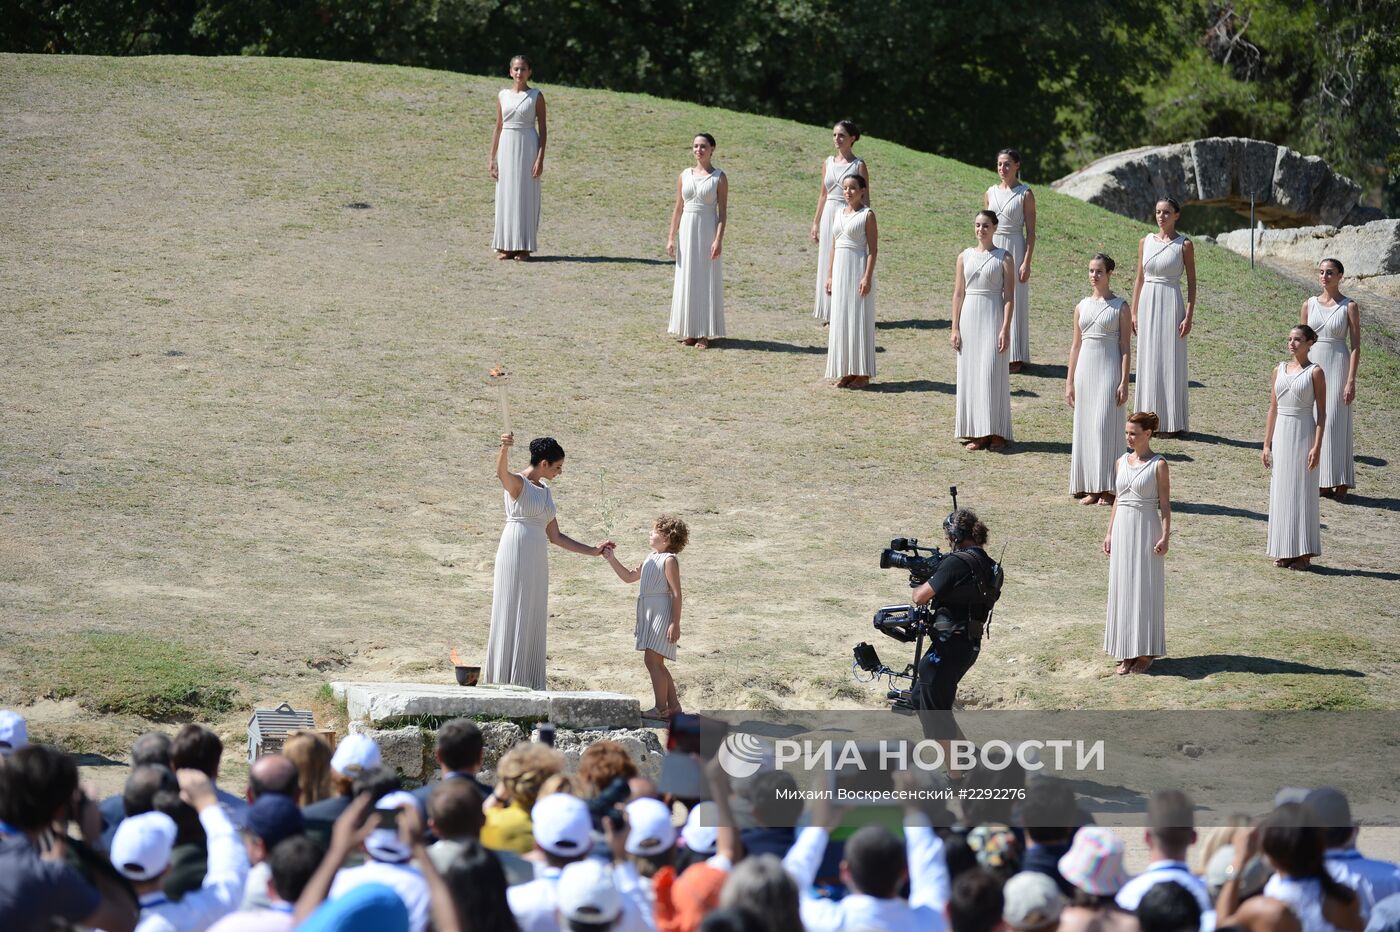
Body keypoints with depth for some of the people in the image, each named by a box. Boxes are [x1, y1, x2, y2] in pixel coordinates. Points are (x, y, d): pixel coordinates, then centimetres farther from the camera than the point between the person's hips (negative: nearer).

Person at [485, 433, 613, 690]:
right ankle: (504, 683, -5)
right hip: (515, 555, -8)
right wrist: (504, 448, -52)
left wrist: (593, 551, 22)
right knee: (511, 618, -6)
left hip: (537, 562, 8)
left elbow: (555, 537, 22)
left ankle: (528, 685, 9)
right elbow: (501, 472, -31)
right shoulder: (517, 483, -5)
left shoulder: (544, 491, 18)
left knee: (533, 624, 7)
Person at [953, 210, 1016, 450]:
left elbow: (1009, 296, -3)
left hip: (993, 317, -3)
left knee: (993, 373, -7)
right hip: (970, 317, 3)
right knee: (970, 373, 3)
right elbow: (958, 293, 9)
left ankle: (996, 432, -2)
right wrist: (955, 328, 4)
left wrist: (1005, 328, -12)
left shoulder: (1003, 258, 0)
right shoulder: (965, 256, 8)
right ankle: (976, 433, 8)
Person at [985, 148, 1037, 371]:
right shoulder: (991, 193, 9)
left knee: (1014, 302, -1)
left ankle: (1016, 357, 5)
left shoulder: (1025, 194, -5)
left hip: (1014, 248, -5)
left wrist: (1027, 262, -13)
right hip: (993, 248, 5)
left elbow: (1031, 231, -7)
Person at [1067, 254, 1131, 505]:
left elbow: (1125, 347, -3)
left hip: (1109, 370, -5)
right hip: (1085, 369, 5)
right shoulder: (1082, 306, 11)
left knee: (1105, 426, -9)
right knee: (1085, 426, 3)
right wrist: (1069, 382, 11)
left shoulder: (1119, 306, -1)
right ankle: (1090, 489, 8)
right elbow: (1076, 345, 14)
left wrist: (1124, 382, -10)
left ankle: (1107, 490, -6)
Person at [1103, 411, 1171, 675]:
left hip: (1146, 528, -5)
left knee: (1145, 589, -1)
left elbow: (1165, 504, -7)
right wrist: (1109, 533, 11)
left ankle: (1145, 653, 6)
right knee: (1122, 589, 7)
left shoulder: (1158, 465, -7)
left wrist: (1165, 536, -15)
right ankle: (1127, 653, 13)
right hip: (1122, 528, 5)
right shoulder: (1121, 462, 9)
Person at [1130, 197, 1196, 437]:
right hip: (1148, 303, 4)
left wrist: (1189, 316, -10)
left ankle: (1173, 422, 4)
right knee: (1148, 361, 7)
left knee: (1171, 362, -2)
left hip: (1171, 304, -4)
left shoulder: (1184, 245, -3)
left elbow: (1191, 282, -3)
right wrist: (1134, 312, 9)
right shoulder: (1146, 242, 9)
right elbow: (1139, 278, 13)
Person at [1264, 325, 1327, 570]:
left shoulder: (1315, 373, -4)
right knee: (1281, 492, 7)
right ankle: (1284, 552, 14)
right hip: (1281, 434, 5)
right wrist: (1266, 445, 10)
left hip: (1304, 433, -5)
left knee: (1303, 492, -1)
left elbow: (1321, 412, -6)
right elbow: (1273, 409, 12)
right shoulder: (1279, 371, 8)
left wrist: (1317, 446, -13)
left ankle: (1304, 553, 4)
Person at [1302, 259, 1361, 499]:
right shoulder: (1309, 305, 7)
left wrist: (1351, 381, -12)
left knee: (1335, 423, -6)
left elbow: (1356, 346, -5)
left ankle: (1339, 481, -1)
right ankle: (1317, 479, 11)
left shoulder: (1349, 307, -3)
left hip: (1337, 367, -4)